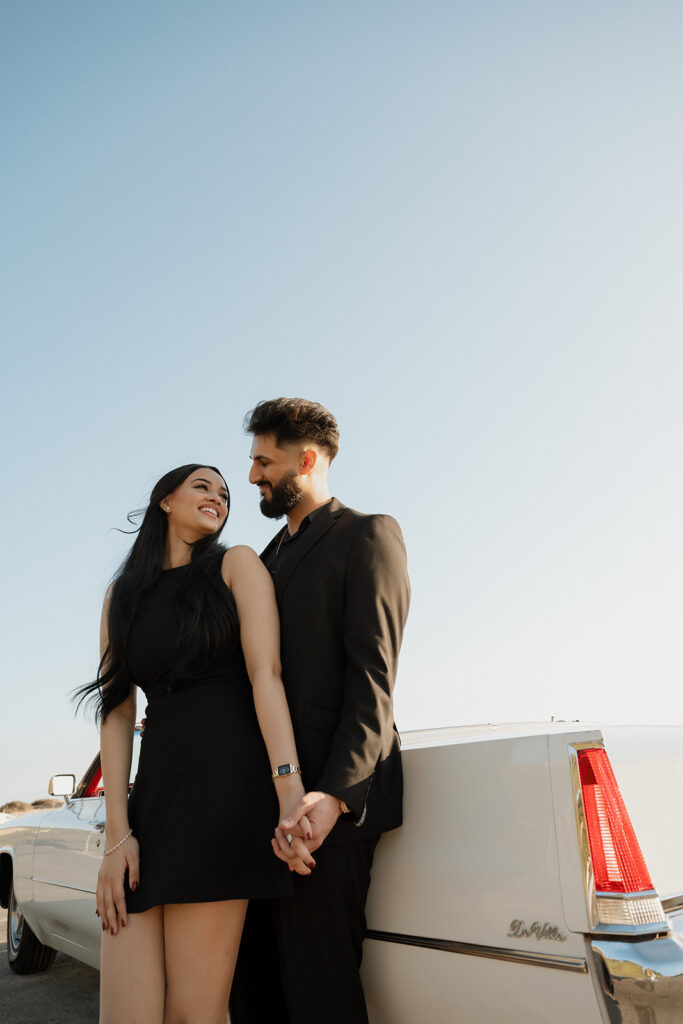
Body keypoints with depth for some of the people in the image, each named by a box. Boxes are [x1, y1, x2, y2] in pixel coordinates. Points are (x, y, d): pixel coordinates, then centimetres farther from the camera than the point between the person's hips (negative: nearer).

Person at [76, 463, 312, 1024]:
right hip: (154, 787, 4)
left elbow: (265, 673, -5)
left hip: (227, 782, -4)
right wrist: (118, 833, -1)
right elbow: (117, 711, 10)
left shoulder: (237, 564, 9)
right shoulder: (123, 594, 19)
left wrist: (290, 788, -20)